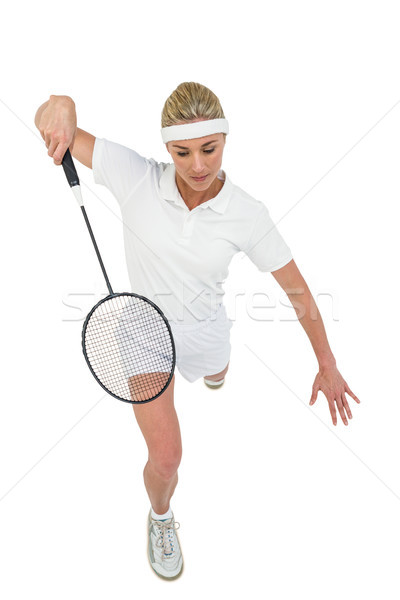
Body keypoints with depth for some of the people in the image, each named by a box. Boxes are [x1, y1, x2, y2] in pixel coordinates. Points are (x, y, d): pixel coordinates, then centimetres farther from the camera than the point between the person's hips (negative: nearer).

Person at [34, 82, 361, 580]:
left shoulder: (247, 215, -22)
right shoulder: (136, 177, -23)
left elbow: (298, 289, -13)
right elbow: (53, 126, -17)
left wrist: (327, 366, -9)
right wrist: (61, 104, -43)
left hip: (205, 329, 2)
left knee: (214, 378, 38)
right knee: (166, 459, -5)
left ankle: (207, 364, 79)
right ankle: (161, 518, 32)